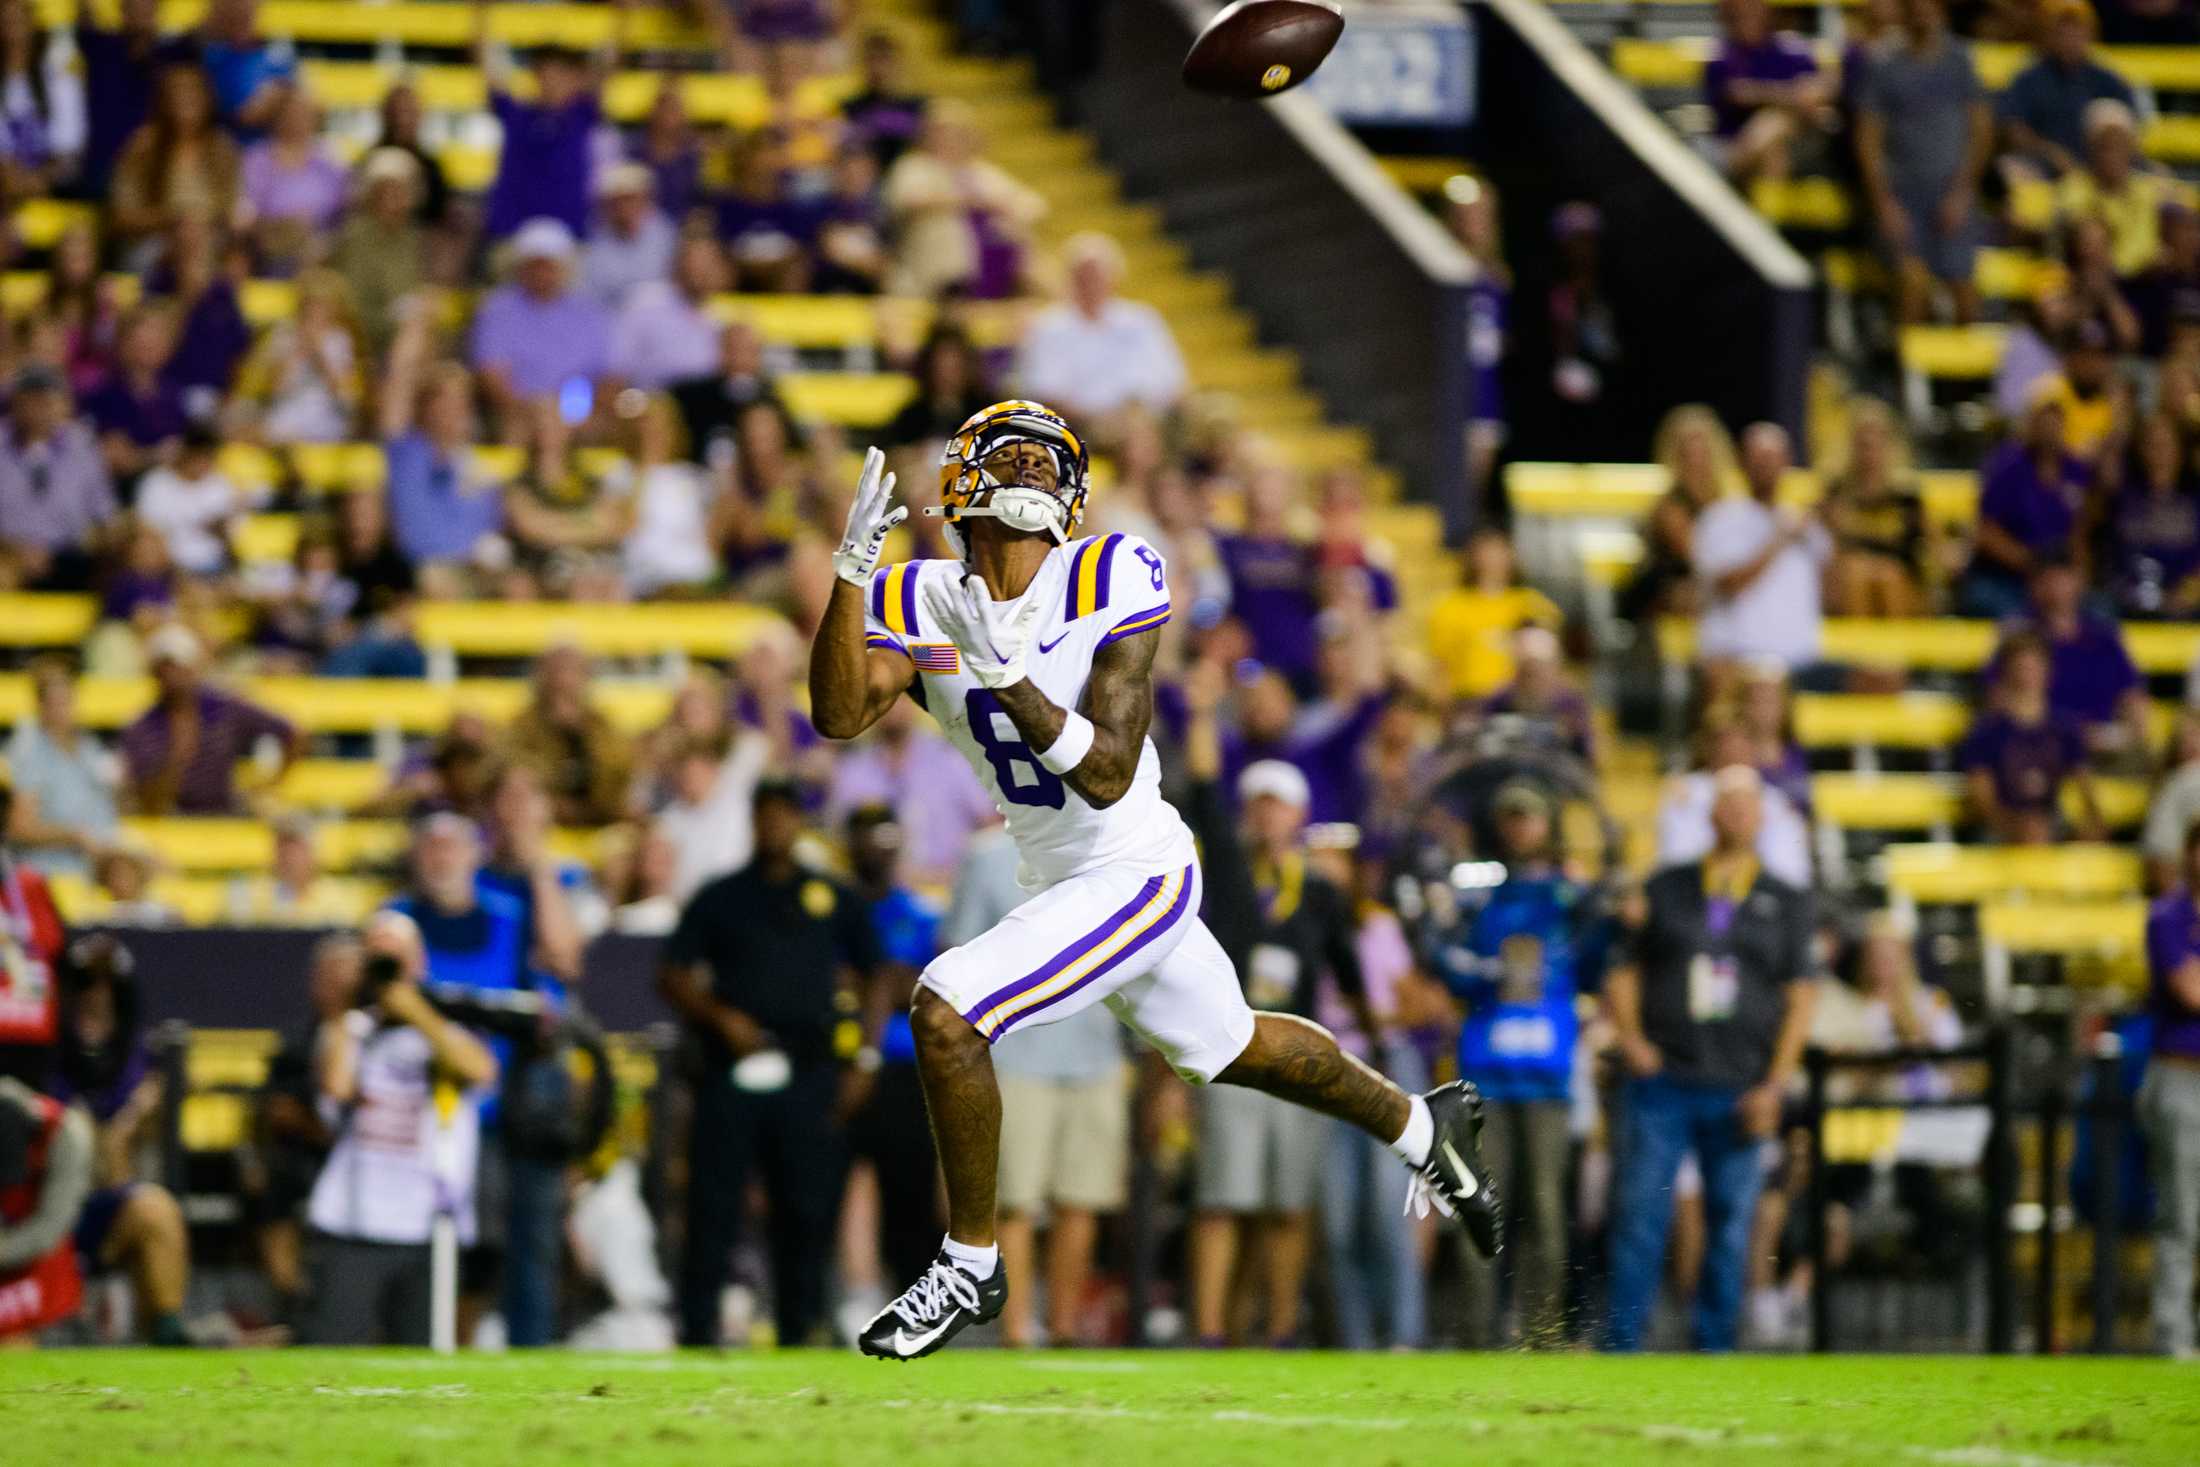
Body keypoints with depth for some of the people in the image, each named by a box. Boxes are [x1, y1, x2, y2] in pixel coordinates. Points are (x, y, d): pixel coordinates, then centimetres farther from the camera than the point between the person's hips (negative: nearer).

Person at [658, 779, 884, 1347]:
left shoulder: (833, 900, 14)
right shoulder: (720, 899, 11)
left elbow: (876, 978, 16)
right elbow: (673, 975, 7)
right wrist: (721, 1017, -9)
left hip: (809, 1076, 1)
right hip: (732, 1070, -1)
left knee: (809, 1207, -1)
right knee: (715, 1204, -5)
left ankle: (799, 1330, 5)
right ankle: (698, 1329, -3)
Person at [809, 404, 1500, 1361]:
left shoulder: (1107, 586, -17)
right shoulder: (925, 604, -4)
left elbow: (1107, 775, -23)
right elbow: (839, 714, -20)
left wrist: (1009, 678, -35)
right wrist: (853, 566, -29)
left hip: (1137, 876, -7)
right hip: (1065, 880, 7)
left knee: (946, 1010, -20)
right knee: (1231, 1048, 25)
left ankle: (971, 1266, -4)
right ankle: (1424, 1126, 51)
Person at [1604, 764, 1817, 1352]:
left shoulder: (1785, 903, 12)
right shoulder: (1664, 889, 12)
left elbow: (1798, 1000, 8)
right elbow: (1624, 972, 14)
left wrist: (1774, 1086, -2)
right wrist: (1630, 1037, -4)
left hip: (1738, 1092, 0)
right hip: (1662, 1079, 0)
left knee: (1730, 1225, -1)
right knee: (1640, 1214, -7)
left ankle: (1714, 1347, 5)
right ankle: (1623, 1344, -6)